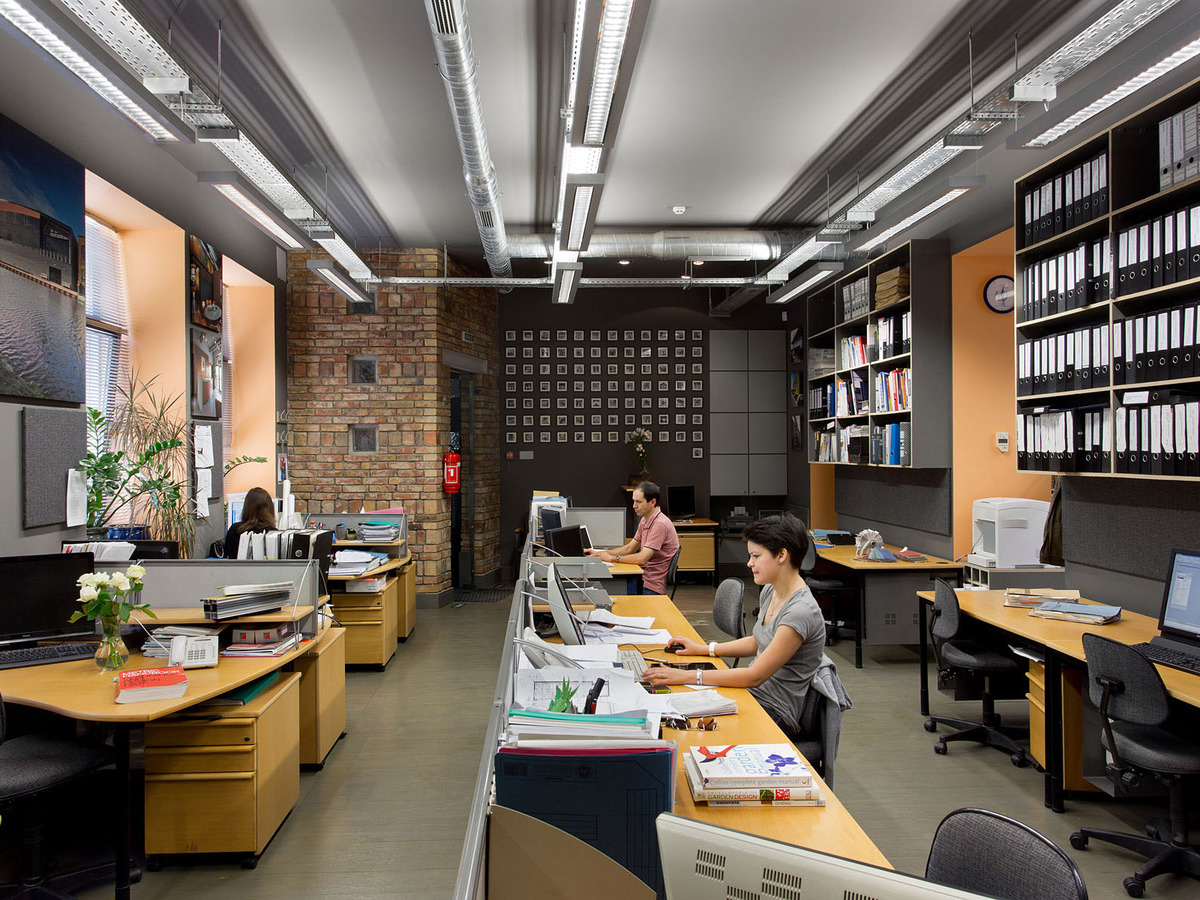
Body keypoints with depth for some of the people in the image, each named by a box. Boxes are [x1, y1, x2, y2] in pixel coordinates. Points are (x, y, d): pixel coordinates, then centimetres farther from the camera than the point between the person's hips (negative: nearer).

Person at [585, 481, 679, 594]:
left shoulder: (660, 524, -21)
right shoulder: (645, 520, 11)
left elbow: (642, 558, -25)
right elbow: (630, 548, 19)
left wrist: (612, 558, -14)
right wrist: (599, 553, 9)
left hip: (652, 587, -9)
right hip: (643, 577, 9)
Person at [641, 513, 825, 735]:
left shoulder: (800, 612, -26)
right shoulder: (770, 591, 3)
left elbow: (755, 676, -26)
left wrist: (688, 676, -26)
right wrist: (704, 649, 11)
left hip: (775, 714, -8)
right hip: (754, 694, 8)